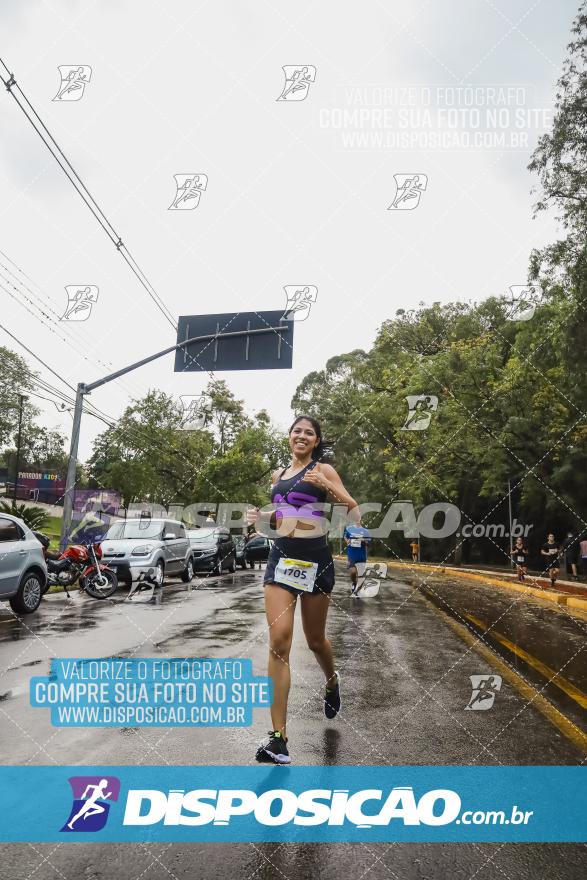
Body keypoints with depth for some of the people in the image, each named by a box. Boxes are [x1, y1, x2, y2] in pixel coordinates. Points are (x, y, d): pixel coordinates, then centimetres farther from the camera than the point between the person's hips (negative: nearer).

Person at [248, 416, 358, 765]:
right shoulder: (278, 474, 14)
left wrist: (326, 485, -21)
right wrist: (261, 517, 3)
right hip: (281, 558, 3)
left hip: (315, 560, -3)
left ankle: (332, 682, 48)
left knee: (315, 640, 13)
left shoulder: (323, 470, -1)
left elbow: (355, 513, -8)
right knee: (279, 640, -10)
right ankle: (279, 737, -5)